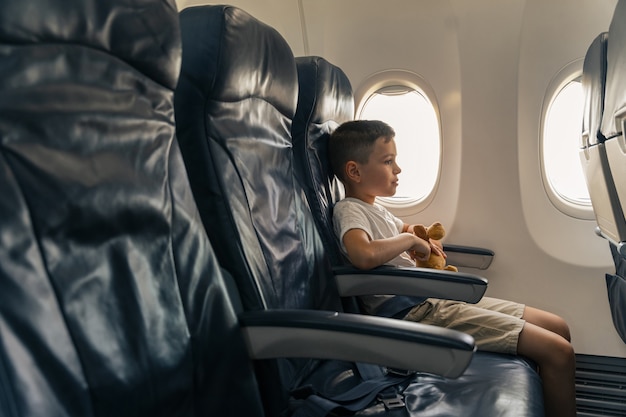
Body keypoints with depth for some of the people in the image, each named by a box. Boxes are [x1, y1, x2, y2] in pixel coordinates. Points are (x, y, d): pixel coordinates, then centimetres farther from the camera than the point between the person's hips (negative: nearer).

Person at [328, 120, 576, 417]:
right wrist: (410, 239, -16)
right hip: (417, 312, -10)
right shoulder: (348, 210, -12)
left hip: (436, 298, 10)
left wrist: (424, 239, 15)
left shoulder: (375, 209, 17)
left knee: (558, 327, 12)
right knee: (558, 352, -12)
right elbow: (364, 255, -35)